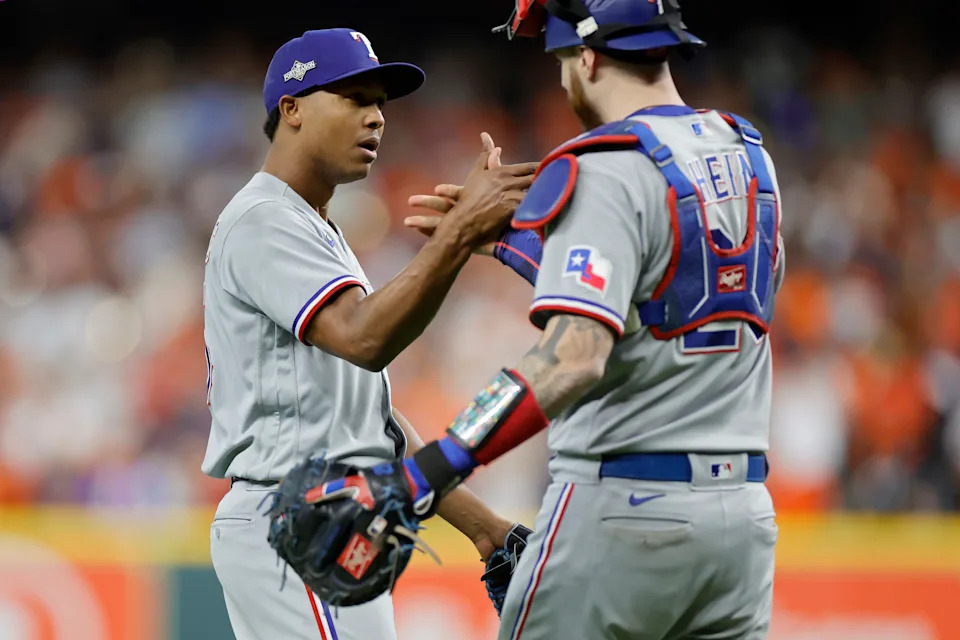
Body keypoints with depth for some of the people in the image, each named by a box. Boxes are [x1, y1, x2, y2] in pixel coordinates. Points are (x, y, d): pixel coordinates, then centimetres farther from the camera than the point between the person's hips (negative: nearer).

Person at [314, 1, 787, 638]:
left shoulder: (603, 172, -14)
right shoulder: (748, 156, 11)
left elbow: (575, 356, -27)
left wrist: (430, 470, -33)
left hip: (622, 510, -7)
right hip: (744, 512, 7)